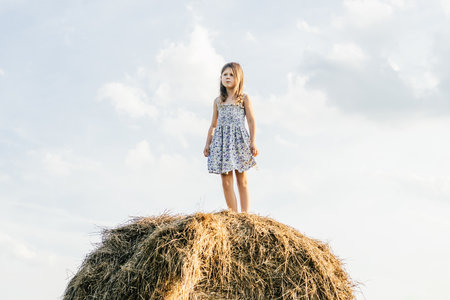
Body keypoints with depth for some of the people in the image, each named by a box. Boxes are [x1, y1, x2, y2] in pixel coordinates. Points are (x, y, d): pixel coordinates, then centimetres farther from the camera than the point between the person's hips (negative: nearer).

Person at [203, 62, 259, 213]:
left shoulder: (244, 98, 7)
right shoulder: (218, 101, 17)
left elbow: (251, 121, 2)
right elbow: (213, 125, 19)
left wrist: (252, 142, -7)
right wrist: (207, 144, 12)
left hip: (239, 139, -3)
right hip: (222, 141, 3)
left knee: (242, 180, -1)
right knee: (226, 181, -4)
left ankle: (244, 214, 0)